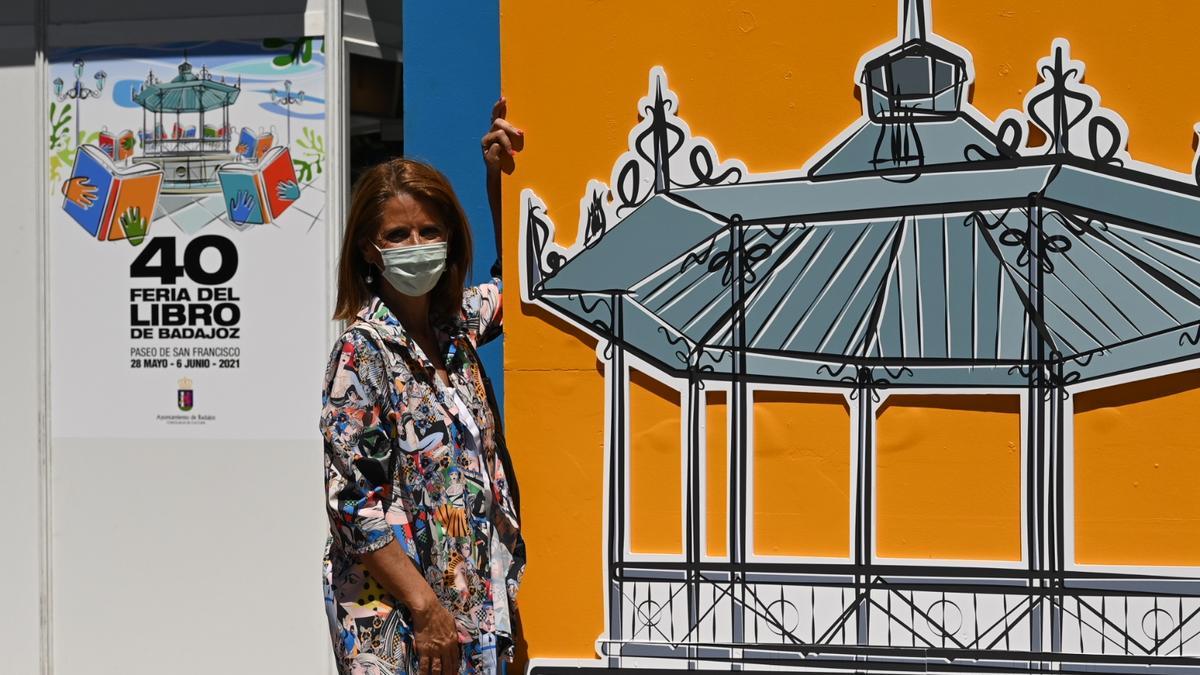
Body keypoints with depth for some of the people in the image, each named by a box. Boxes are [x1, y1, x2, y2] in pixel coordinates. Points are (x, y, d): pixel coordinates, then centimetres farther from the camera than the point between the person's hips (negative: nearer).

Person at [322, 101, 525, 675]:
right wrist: (426, 608, -19)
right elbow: (354, 502, -17)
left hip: (475, 600, 6)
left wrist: (499, 176, 13)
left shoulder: (456, 324, 6)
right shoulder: (362, 351, -12)